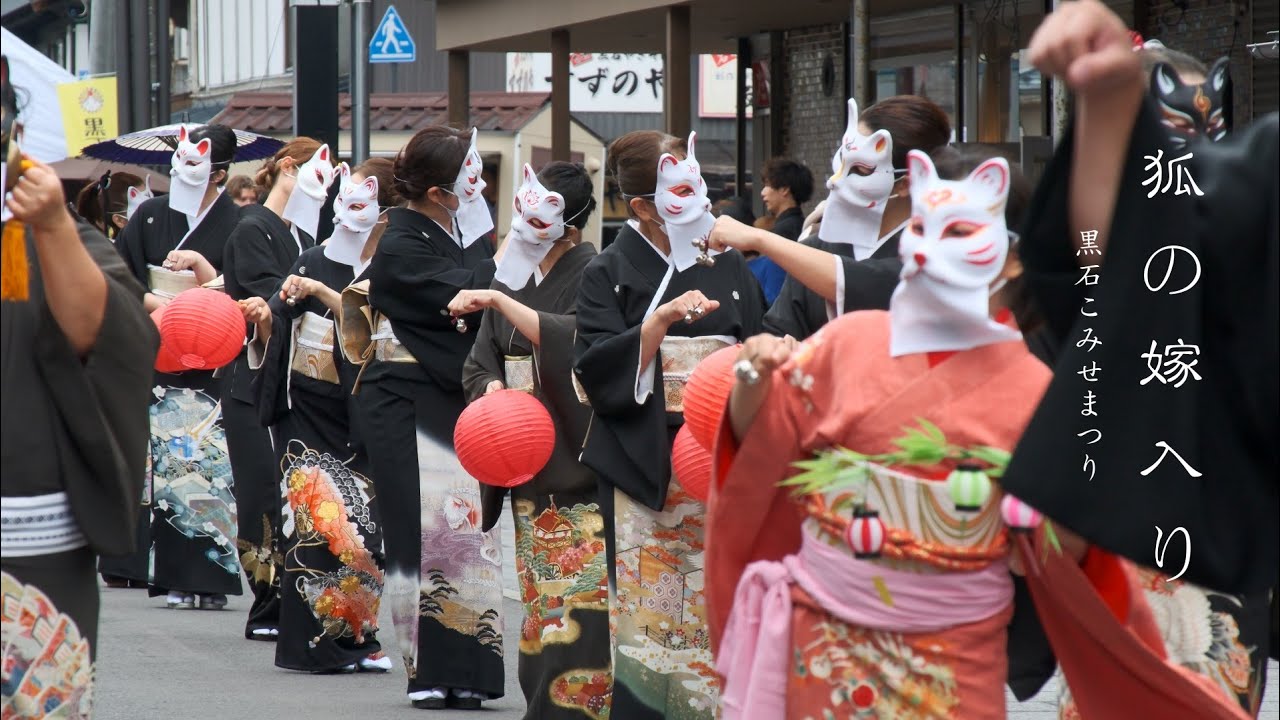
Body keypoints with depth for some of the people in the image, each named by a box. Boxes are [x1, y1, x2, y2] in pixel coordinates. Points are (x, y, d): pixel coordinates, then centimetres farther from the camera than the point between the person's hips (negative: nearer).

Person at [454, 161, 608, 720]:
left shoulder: (592, 275, -7)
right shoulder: (510, 277, 15)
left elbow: (576, 341, -23)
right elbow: (480, 364, 16)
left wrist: (501, 302, -23)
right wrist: (495, 391, -5)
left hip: (581, 461, -7)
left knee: (583, 597, -13)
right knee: (537, 596, 8)